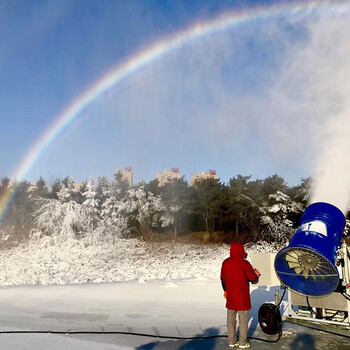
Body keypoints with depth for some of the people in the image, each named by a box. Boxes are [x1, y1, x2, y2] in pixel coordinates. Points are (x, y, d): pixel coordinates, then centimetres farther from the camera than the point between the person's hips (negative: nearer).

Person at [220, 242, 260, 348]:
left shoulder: (225, 263, 1)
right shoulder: (244, 263, -16)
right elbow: (254, 279, -11)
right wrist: (257, 274, 12)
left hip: (230, 296, 5)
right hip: (242, 297, -5)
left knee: (231, 319, 13)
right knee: (243, 319, 6)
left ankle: (232, 341, 21)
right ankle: (242, 343, 14)